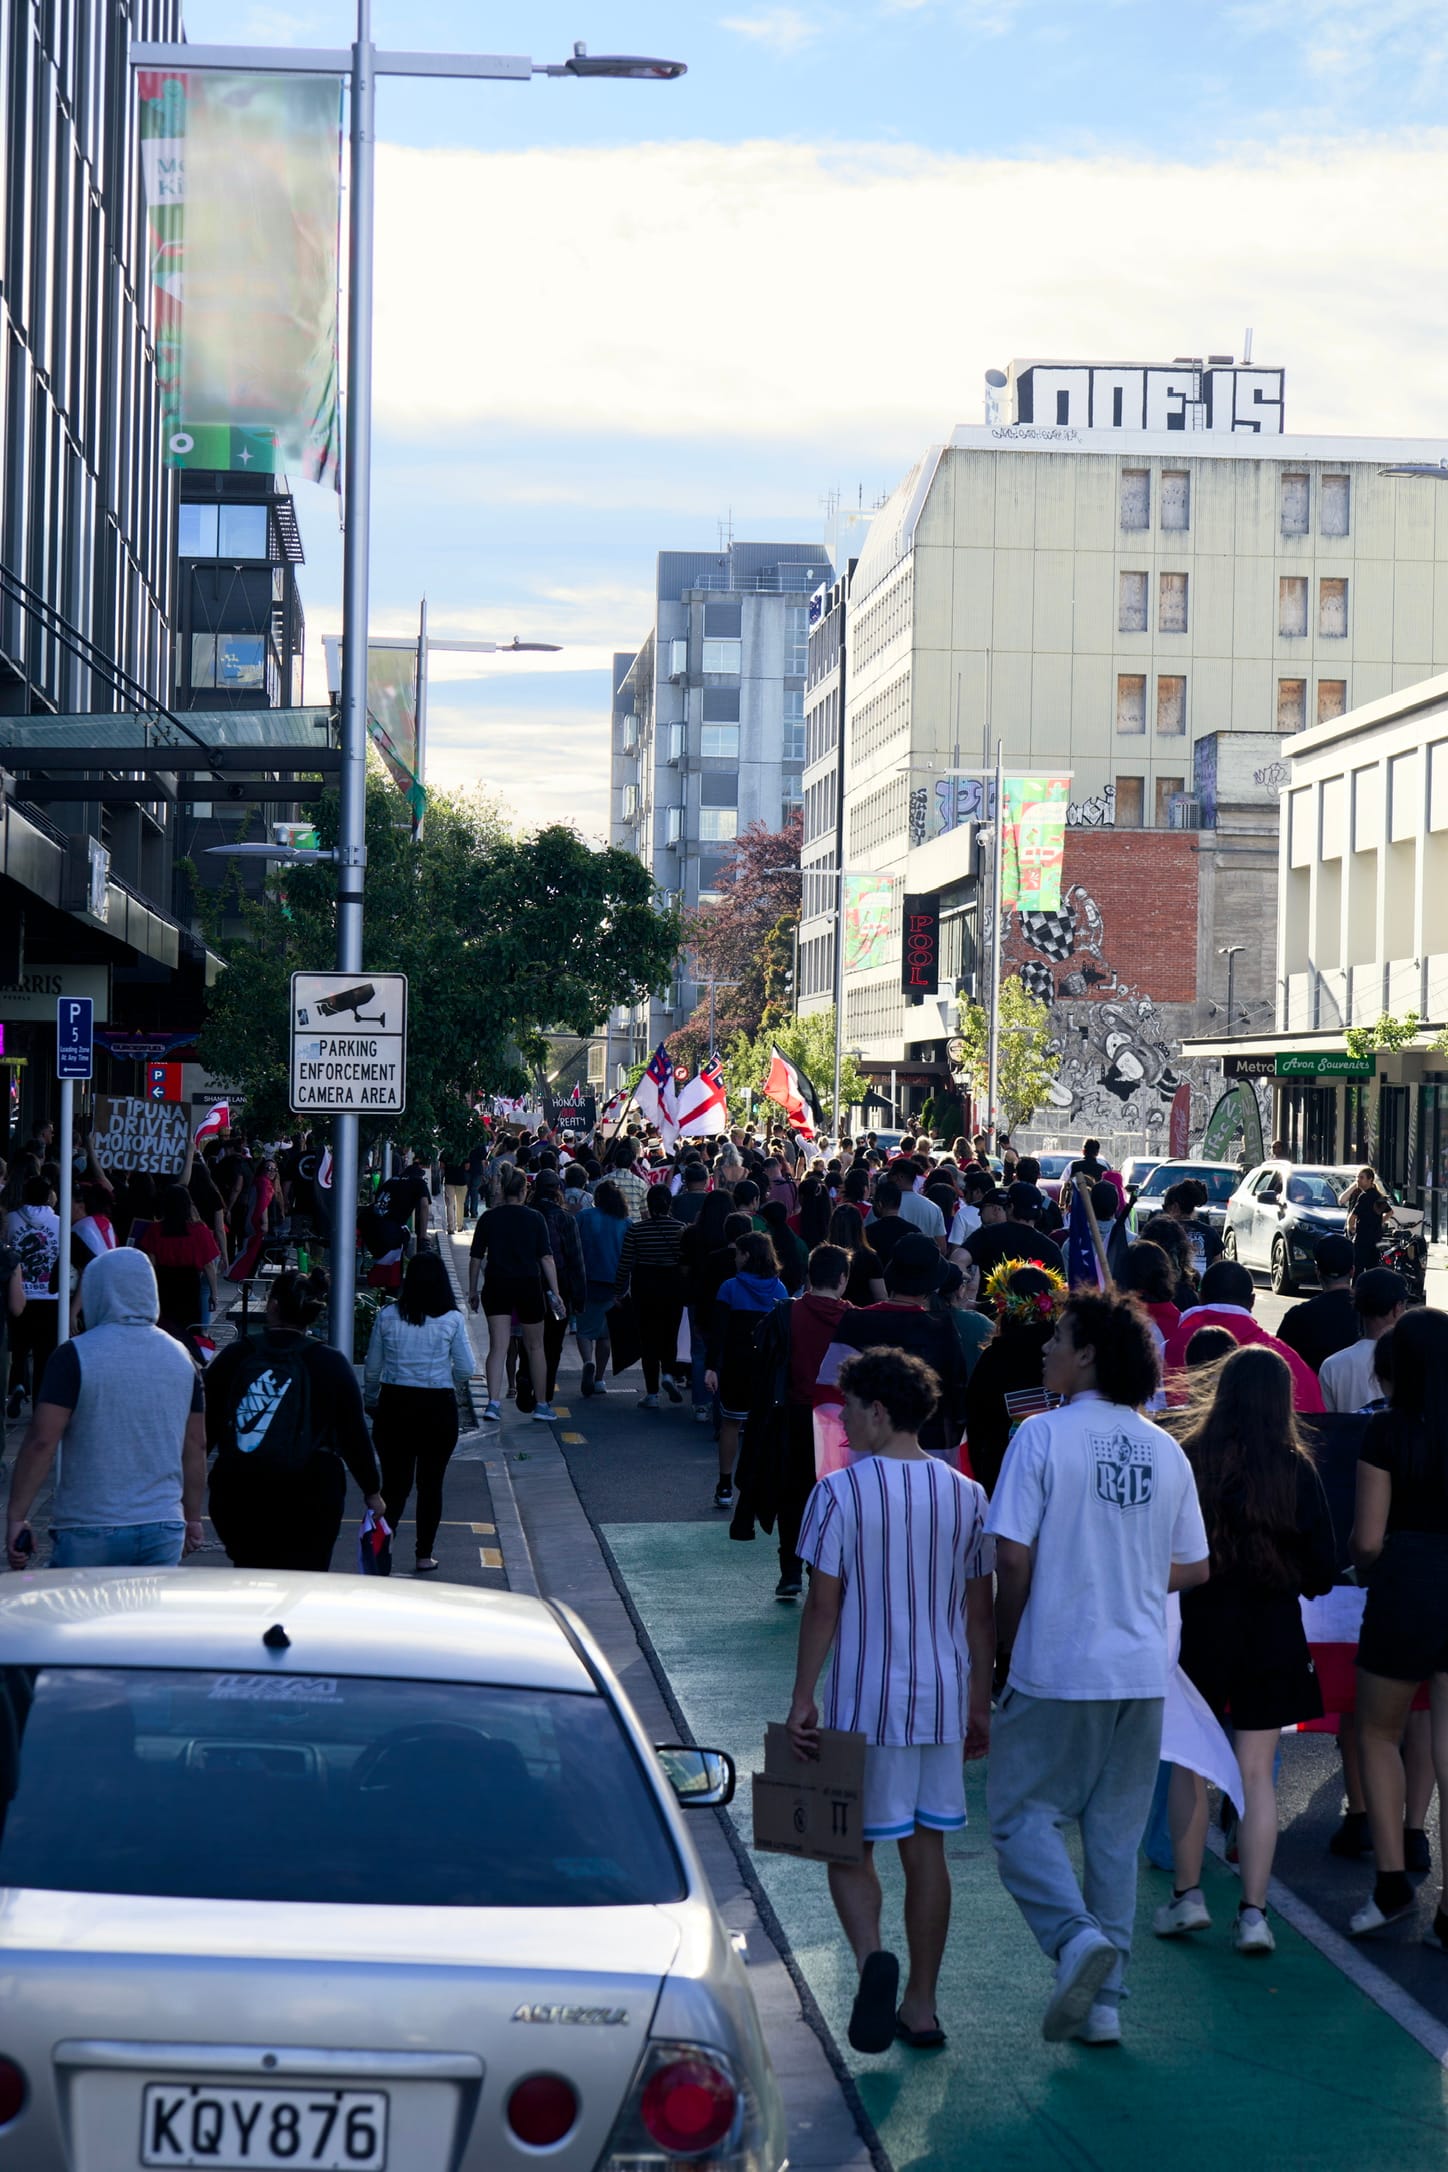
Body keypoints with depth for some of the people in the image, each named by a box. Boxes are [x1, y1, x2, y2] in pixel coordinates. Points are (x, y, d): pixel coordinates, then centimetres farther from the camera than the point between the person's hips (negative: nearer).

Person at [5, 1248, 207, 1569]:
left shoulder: (74, 1356, -8)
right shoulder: (181, 1357, 8)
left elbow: (41, 1441, -13)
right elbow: (196, 1446, 15)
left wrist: (17, 1517, -8)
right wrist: (192, 1518, 24)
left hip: (90, 1532, -4)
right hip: (164, 1529, 4)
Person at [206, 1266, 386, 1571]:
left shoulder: (234, 1356, 2)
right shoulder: (331, 1364, -2)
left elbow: (204, 1427, 6)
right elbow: (354, 1435, 1)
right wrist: (372, 1492, 12)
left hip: (236, 1496, 2)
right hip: (309, 1498, -2)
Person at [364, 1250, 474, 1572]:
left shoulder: (387, 1316, -3)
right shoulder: (452, 1320, -7)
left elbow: (372, 1368, 3)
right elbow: (465, 1369, -4)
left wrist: (371, 1401, 19)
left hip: (394, 1404, 1)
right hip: (438, 1407, -1)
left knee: (395, 1481, 8)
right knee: (431, 1482, 10)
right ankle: (424, 1555, 15)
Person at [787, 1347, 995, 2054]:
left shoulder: (840, 1492, -10)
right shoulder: (966, 1494, 4)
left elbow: (822, 1606, -11)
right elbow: (980, 1611, 8)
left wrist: (801, 1699, -4)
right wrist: (980, 1703, 16)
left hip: (866, 1702, -4)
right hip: (943, 1700, 4)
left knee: (849, 1844, 6)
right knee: (926, 1848, 11)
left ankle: (871, 1955, -20)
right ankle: (921, 2005, 16)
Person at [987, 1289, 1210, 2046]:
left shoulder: (1044, 1435, -10)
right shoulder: (1166, 1450, 6)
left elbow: (1012, 1557, -13)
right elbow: (1193, 1568, 9)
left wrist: (1007, 1642, 2)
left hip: (1057, 1670, -5)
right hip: (1142, 1671, 5)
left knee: (1022, 1813, 6)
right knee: (1116, 1833, 12)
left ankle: (1075, 1934, -17)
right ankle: (1103, 2000, 14)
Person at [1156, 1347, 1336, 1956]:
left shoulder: (1186, 1460, -9)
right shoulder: (1296, 1469, -6)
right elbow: (1324, 1569, -1)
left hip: (1199, 1627, -1)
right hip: (1272, 1633, 1)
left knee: (1190, 1764, 12)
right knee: (1256, 1773, 5)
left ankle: (1186, 1895, 16)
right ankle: (1253, 1912, 3)